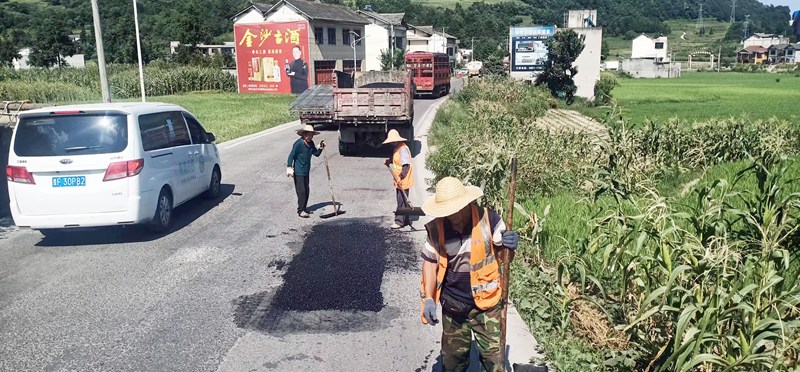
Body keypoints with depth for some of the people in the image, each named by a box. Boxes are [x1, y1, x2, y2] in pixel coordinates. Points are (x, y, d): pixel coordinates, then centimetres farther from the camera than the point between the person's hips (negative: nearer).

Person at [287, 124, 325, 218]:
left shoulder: (310, 143, 4)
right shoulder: (298, 143, -18)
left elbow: (316, 154, 12)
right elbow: (291, 156, -17)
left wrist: (320, 148, -5)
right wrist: (289, 167, -21)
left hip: (306, 171, 8)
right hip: (298, 172, -8)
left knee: (307, 190, 13)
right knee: (301, 191, -6)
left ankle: (304, 208, 26)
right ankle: (301, 210, 1)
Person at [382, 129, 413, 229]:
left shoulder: (403, 149, -18)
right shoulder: (397, 148, 13)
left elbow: (406, 165, -23)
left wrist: (401, 176, -28)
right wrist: (388, 162, 8)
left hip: (403, 181, -10)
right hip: (399, 181, 10)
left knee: (401, 201, -5)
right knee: (401, 200, 14)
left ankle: (399, 221, 0)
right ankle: (405, 220, 22)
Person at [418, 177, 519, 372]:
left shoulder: (489, 220, -16)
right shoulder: (436, 228, -11)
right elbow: (430, 262, 1)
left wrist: (509, 246, -29)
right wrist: (428, 299, -6)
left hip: (486, 304, -2)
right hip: (452, 306, 2)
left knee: (493, 355, 9)